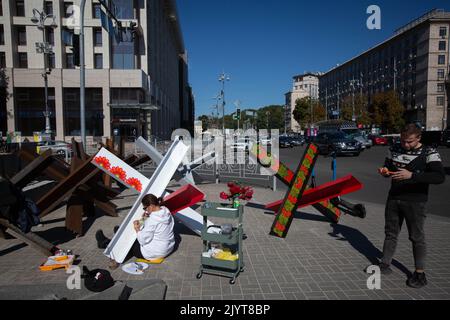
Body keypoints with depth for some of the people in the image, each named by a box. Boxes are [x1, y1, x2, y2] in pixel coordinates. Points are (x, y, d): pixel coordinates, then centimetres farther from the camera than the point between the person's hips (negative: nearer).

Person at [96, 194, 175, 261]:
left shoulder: (152, 220, -30)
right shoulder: (166, 211, -5)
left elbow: (143, 240, -23)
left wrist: (137, 229, -7)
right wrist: (147, 219, -1)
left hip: (155, 254, -8)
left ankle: (106, 243, 38)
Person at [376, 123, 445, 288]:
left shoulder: (428, 153, -11)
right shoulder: (394, 149, 4)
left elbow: (440, 177, -24)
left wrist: (411, 175, -34)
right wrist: (385, 171, -8)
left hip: (415, 201, -5)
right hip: (393, 198, 5)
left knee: (417, 236, 4)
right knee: (390, 233, 14)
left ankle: (420, 273, 18)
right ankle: (385, 265, 26)